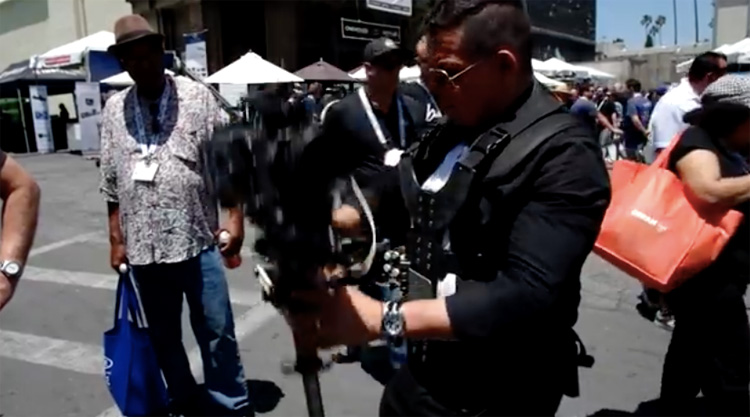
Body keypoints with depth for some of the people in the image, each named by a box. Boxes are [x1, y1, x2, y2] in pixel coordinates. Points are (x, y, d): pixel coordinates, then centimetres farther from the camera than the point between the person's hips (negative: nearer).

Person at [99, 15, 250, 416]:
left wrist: (235, 216, -8)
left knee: (217, 332, 6)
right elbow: (111, 183, 10)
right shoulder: (114, 109, 7)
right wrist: (116, 238, 9)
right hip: (143, 247, 3)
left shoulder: (196, 96, -1)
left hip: (197, 240, -3)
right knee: (163, 337, 16)